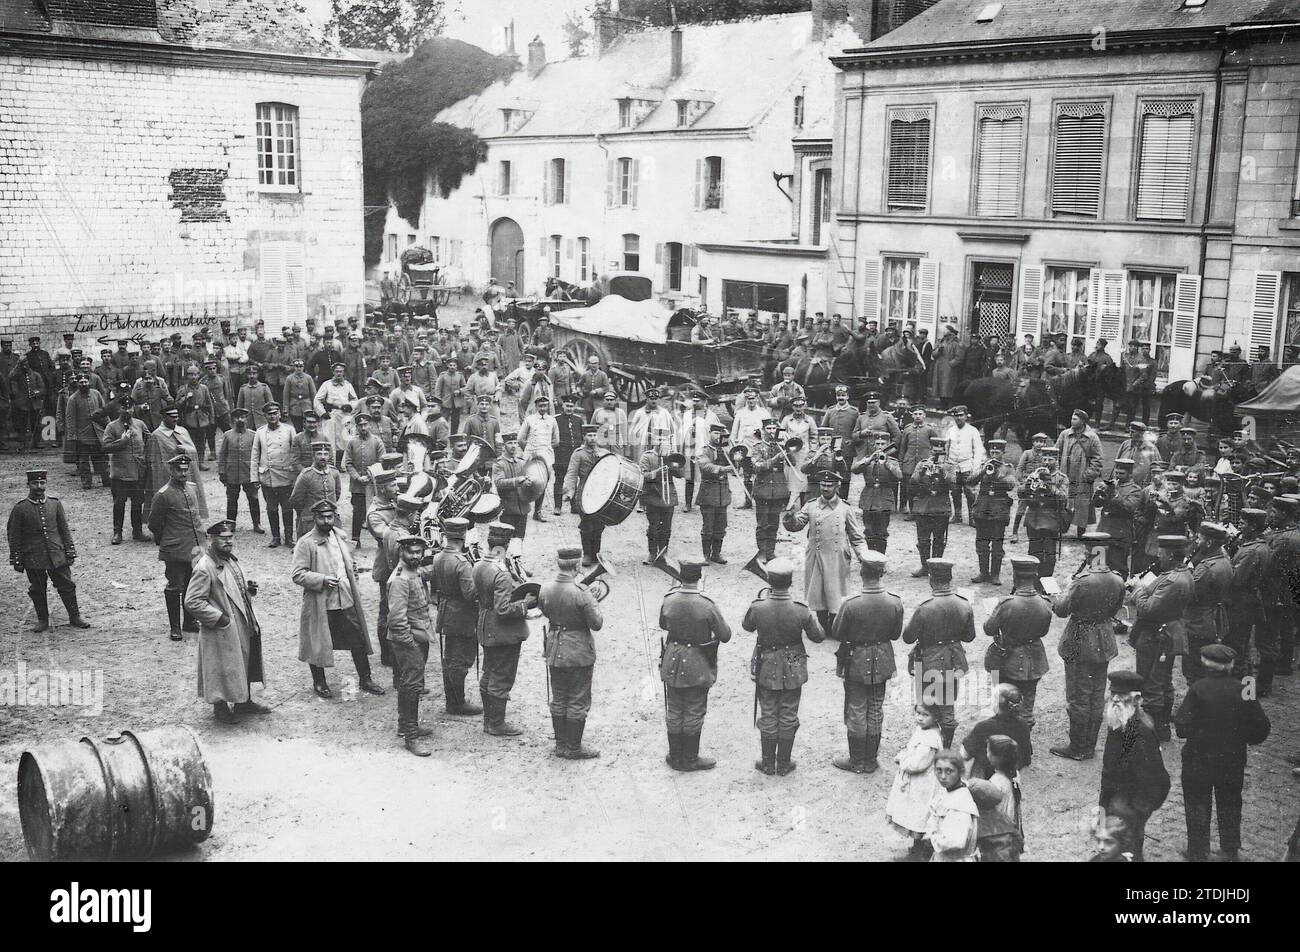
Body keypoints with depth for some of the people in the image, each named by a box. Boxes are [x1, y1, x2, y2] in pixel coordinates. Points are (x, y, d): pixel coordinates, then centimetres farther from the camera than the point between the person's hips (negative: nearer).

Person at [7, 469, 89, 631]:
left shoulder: (55, 503, 3)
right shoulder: (20, 508, -5)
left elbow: (64, 529, 8)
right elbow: (14, 536, -1)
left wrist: (70, 551, 5)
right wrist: (16, 560, -2)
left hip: (57, 555, 2)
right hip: (33, 558, -2)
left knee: (67, 586, 4)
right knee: (37, 590, 8)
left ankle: (75, 617, 16)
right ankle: (42, 620, 22)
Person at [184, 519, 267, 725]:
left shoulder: (231, 560, 7)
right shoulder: (204, 568, -21)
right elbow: (192, 602, -23)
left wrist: (249, 589, 1)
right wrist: (218, 618, -22)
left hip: (242, 627, 9)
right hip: (222, 632, -9)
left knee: (244, 664, 19)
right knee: (222, 668, 5)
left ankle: (244, 702, 35)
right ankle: (220, 708, 23)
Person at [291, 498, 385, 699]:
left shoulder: (338, 536, 8)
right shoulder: (305, 543, -13)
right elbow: (298, 575, -16)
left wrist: (351, 571, 12)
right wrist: (323, 580, -25)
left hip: (345, 600, 5)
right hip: (320, 604, -5)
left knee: (358, 641, 8)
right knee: (318, 644, 8)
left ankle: (365, 679, 23)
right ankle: (319, 683, 27)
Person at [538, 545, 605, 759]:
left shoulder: (545, 590, -5)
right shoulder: (581, 592, -23)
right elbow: (597, 624, -17)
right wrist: (594, 603, -1)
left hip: (554, 653, 6)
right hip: (579, 654, -6)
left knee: (558, 700, 17)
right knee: (578, 702, 7)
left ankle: (561, 745, 26)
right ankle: (573, 748, 14)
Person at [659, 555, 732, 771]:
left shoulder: (668, 601, -11)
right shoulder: (707, 606, -21)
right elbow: (725, 636, -11)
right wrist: (716, 619, 7)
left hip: (673, 662, 3)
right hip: (698, 665, -3)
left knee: (674, 711, 16)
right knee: (694, 713, 10)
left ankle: (675, 756, 25)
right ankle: (689, 759, 19)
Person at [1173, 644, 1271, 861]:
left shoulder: (1198, 689, -19)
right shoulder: (1242, 690, -10)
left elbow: (1183, 728, -20)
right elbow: (1261, 730, -6)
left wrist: (1177, 715, 0)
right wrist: (1238, 736, 10)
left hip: (1199, 761, -3)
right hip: (1233, 762, 3)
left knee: (1198, 807, 12)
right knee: (1230, 805, 22)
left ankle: (1199, 854, 18)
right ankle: (1231, 851, 33)